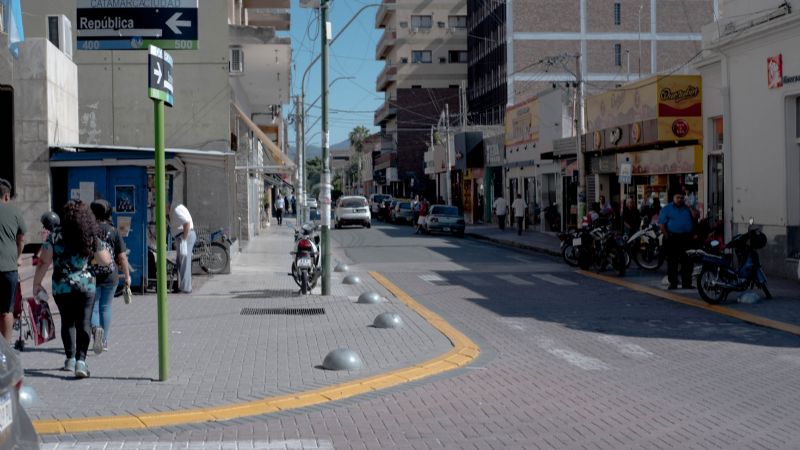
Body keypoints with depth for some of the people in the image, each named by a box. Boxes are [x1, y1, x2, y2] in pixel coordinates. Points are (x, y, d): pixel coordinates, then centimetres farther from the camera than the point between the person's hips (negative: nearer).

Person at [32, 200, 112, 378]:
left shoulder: (55, 236, -6)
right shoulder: (92, 238, -2)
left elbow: (44, 263, -5)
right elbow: (106, 261, 7)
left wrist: (36, 283, 6)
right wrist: (101, 248, 27)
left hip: (61, 287, 1)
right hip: (86, 286, -1)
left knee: (67, 322, 17)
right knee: (83, 323, 0)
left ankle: (70, 358, 24)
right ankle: (81, 360, -14)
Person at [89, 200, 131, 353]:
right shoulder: (113, 231, -2)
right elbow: (122, 256, -3)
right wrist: (127, 276, 5)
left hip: (91, 276, -1)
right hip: (110, 276, 1)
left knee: (92, 306, 7)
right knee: (105, 307, 13)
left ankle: (96, 328, -22)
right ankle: (104, 341, 17)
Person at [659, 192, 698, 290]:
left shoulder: (687, 208, 16)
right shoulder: (666, 209, 5)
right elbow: (662, 225, -1)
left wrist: (690, 208, -3)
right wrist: (667, 237, -9)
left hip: (687, 238, 3)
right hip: (673, 238, -3)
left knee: (687, 262, 4)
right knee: (672, 262, -1)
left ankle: (686, 283, 10)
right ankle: (673, 283, 4)